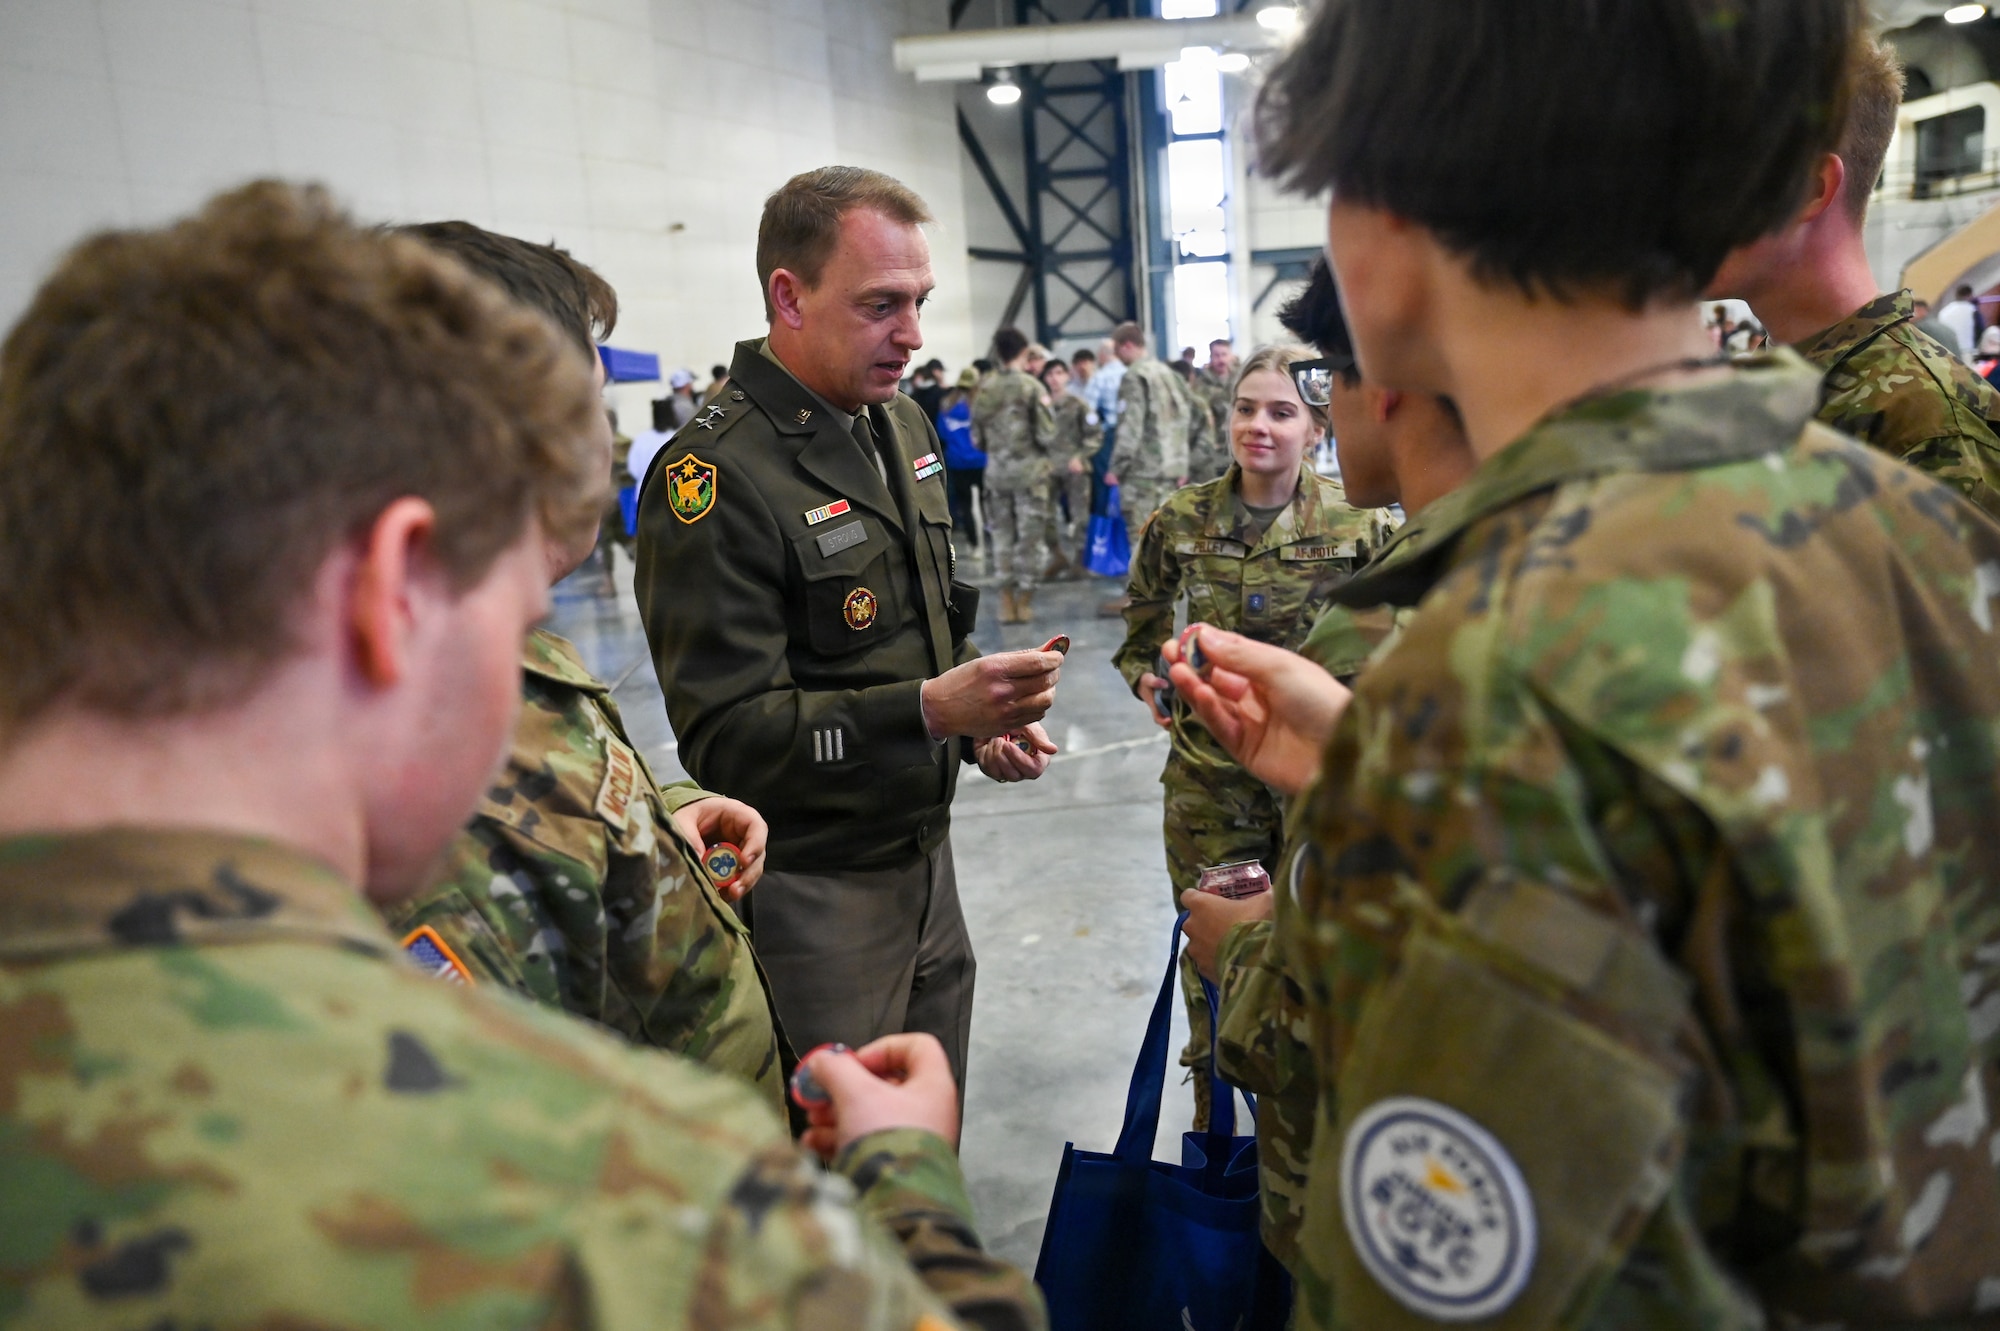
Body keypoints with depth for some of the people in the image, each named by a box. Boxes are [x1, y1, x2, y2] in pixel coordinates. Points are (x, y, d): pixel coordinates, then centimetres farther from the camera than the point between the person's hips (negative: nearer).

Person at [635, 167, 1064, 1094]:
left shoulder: (903, 426, 8)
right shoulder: (715, 479, -20)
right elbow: (725, 737, -23)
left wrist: (983, 722, 2)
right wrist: (929, 709, -31)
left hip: (924, 859, 8)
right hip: (809, 895, -8)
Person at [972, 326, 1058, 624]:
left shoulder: (985, 389, 3)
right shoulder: (1032, 386, -9)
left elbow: (977, 437, 8)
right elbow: (1046, 433, -10)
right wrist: (1049, 460, 9)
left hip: (996, 472, 4)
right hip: (1029, 470, -4)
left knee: (1002, 535, 10)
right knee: (1030, 536, 4)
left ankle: (1007, 603, 10)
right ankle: (1024, 602, 5)